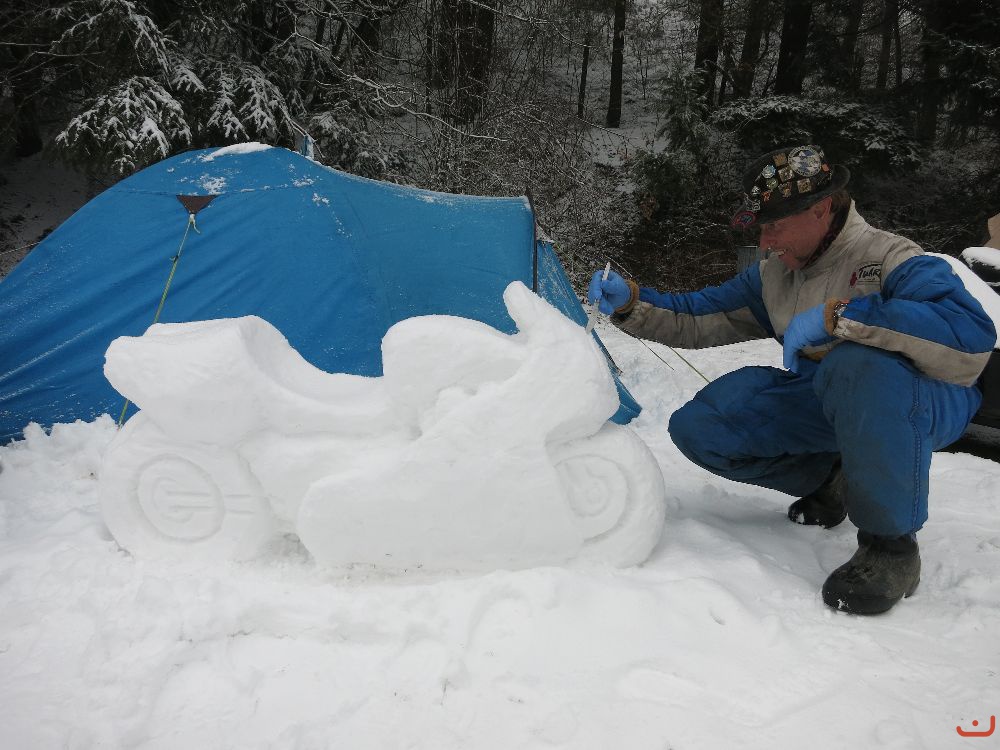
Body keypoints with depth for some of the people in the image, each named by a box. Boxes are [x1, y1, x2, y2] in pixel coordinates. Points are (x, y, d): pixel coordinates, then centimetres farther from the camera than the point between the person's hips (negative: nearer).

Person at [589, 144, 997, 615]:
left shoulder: (890, 258, -19)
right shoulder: (773, 275, 4)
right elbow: (698, 318, 8)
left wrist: (837, 314, -36)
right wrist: (630, 303, -9)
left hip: (924, 405, -6)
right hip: (824, 402, 7)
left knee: (859, 364, -42)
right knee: (696, 426, -9)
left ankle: (892, 542, -21)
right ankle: (830, 480, 10)